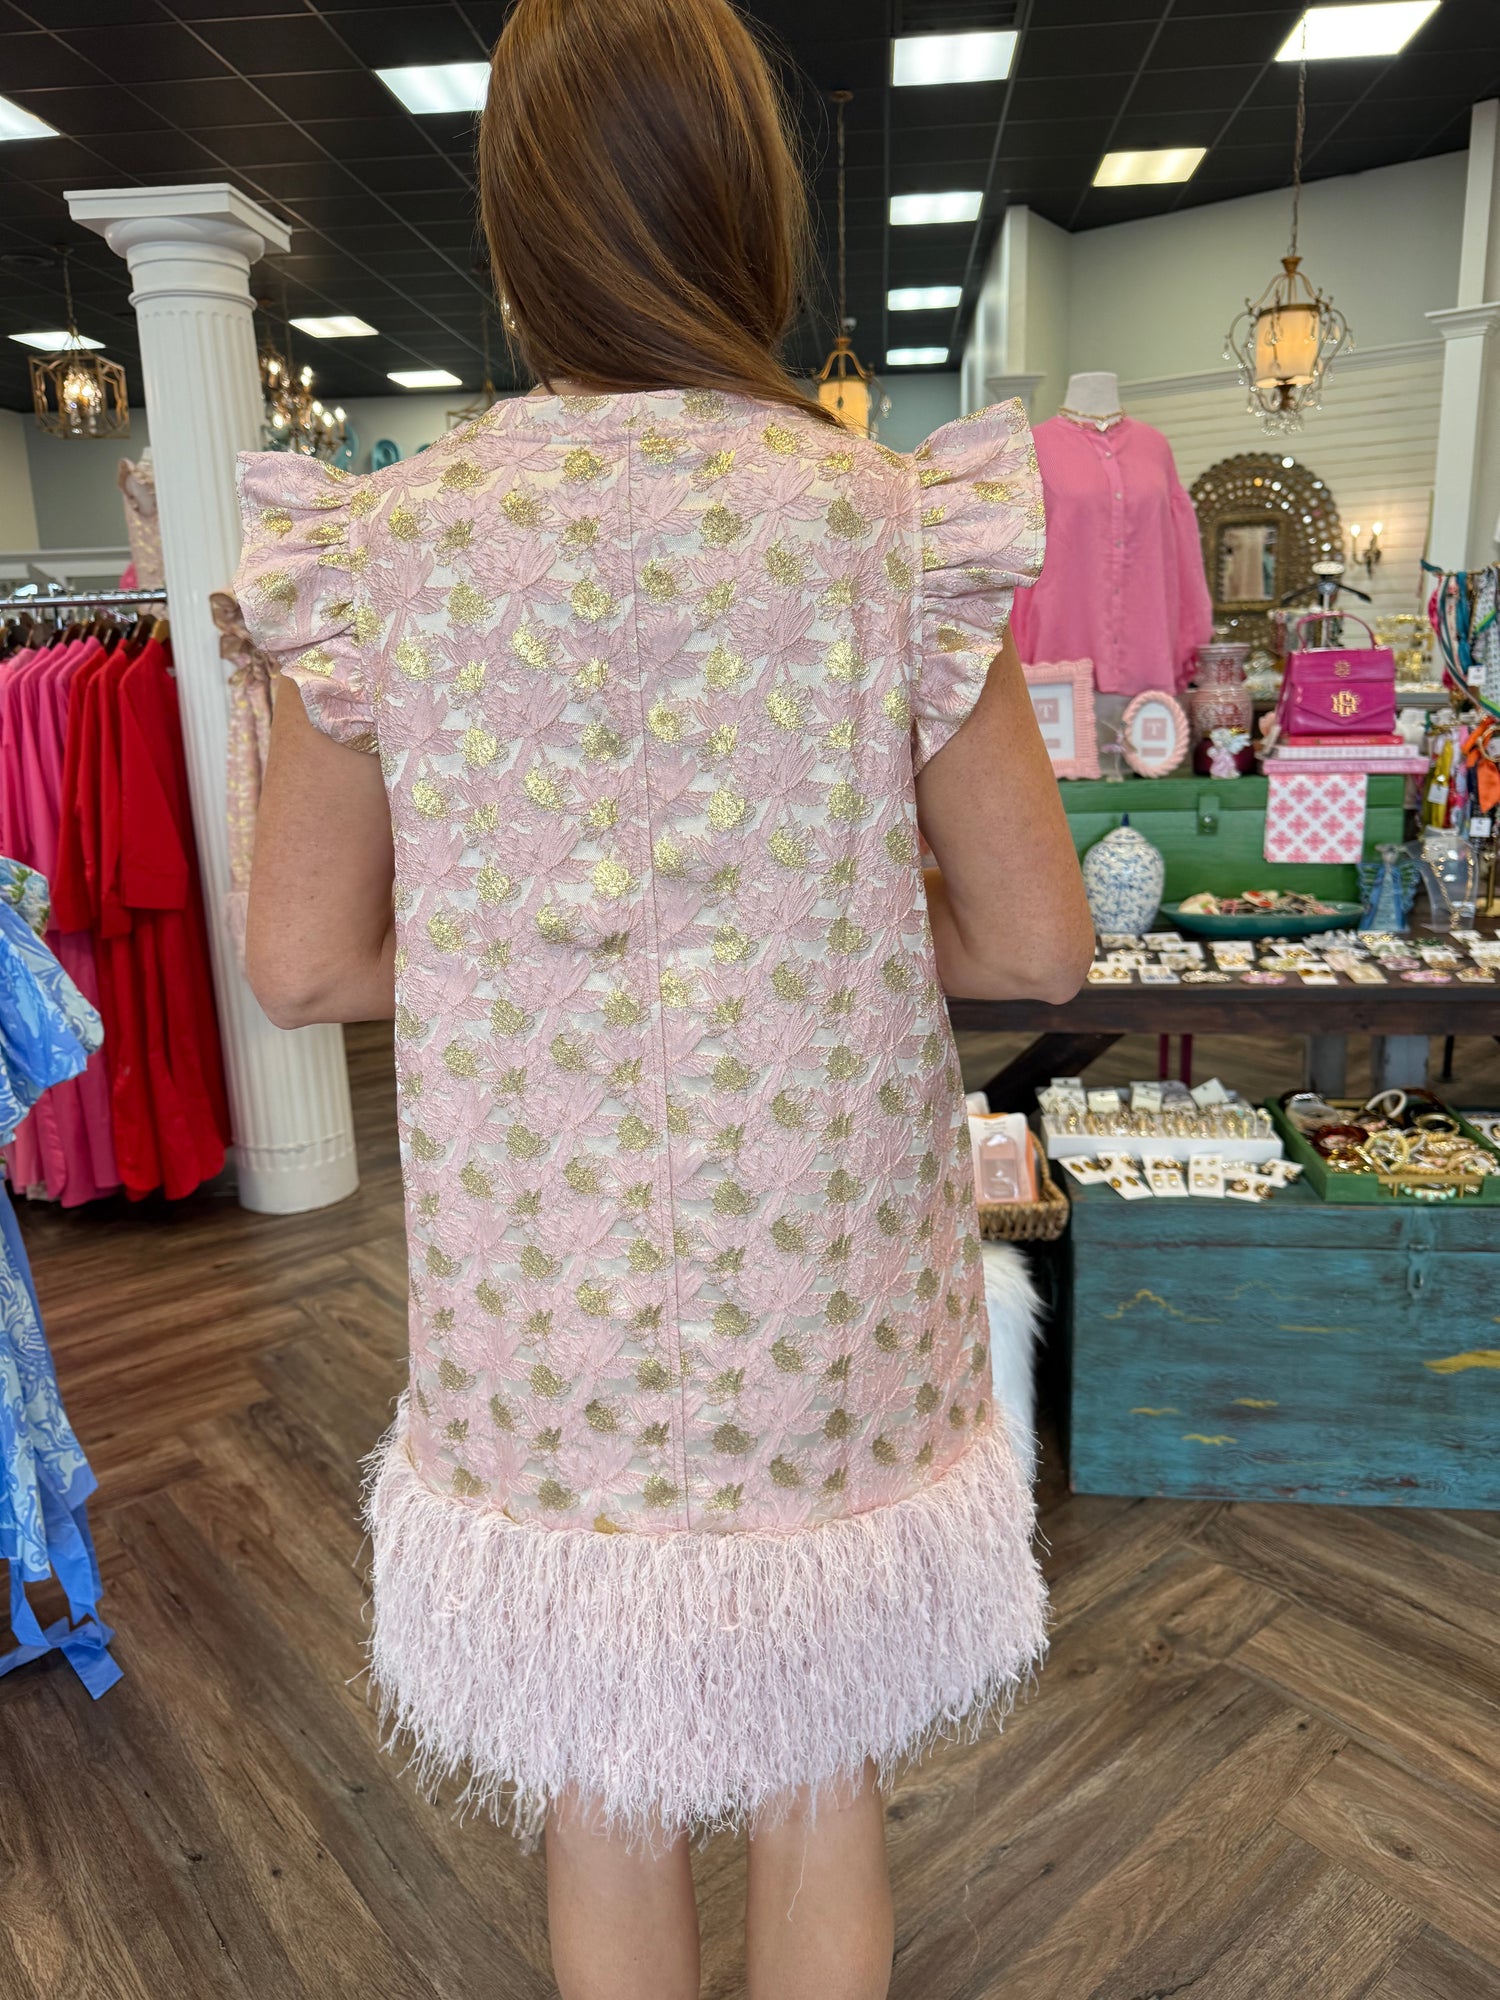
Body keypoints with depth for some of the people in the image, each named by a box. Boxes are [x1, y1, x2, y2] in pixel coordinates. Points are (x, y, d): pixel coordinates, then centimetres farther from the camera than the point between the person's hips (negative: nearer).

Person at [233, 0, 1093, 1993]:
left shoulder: (381, 544, -8)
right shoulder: (894, 523, -10)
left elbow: (304, 964, -3)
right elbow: (1039, 946, -7)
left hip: (536, 1291, 1)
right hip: (821, 1288, 0)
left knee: (602, 1816, 26)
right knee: (818, 1798, 25)